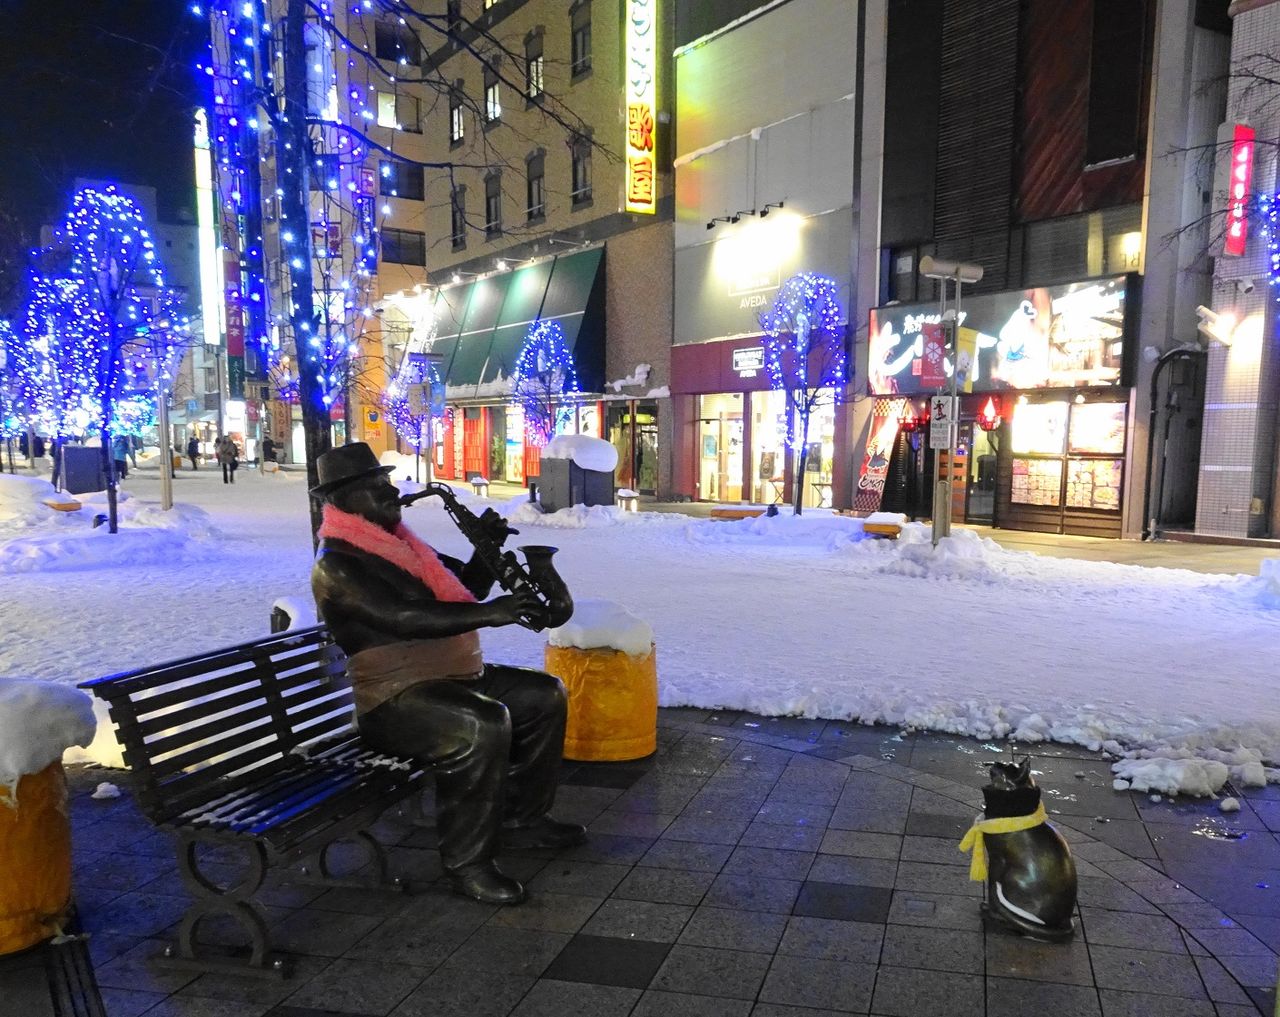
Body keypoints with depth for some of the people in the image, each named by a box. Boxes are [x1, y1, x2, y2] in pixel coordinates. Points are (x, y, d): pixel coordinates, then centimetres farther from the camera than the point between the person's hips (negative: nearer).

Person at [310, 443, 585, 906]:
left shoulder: (399, 543, 15)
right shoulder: (337, 565, -14)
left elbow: (466, 587, 19)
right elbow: (405, 618, -28)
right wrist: (488, 613, -33)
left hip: (454, 675, 10)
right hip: (394, 700, -10)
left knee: (545, 695, 10)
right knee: (485, 724, -34)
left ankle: (523, 819, 20)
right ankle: (467, 862, -17)